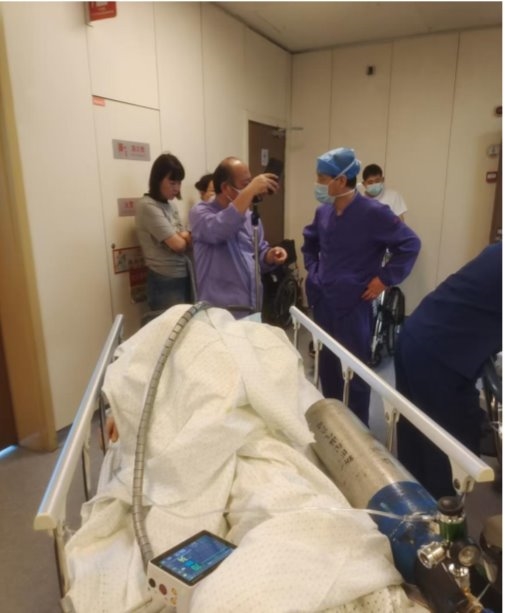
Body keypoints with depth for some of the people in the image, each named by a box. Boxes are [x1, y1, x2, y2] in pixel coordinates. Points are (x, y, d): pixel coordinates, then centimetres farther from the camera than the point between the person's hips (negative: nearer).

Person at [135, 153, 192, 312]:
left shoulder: (170, 204, 11)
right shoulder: (147, 206, -14)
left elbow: (185, 240, 11)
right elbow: (177, 244, -17)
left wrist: (183, 237, -10)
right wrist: (186, 238, 4)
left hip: (183, 276, 8)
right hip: (166, 282, -8)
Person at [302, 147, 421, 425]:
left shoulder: (373, 213, -15)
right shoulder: (323, 211, 4)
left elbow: (410, 244, -11)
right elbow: (309, 241, 24)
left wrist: (384, 279, -13)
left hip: (353, 304, -6)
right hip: (322, 301, 6)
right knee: (326, 364, 18)